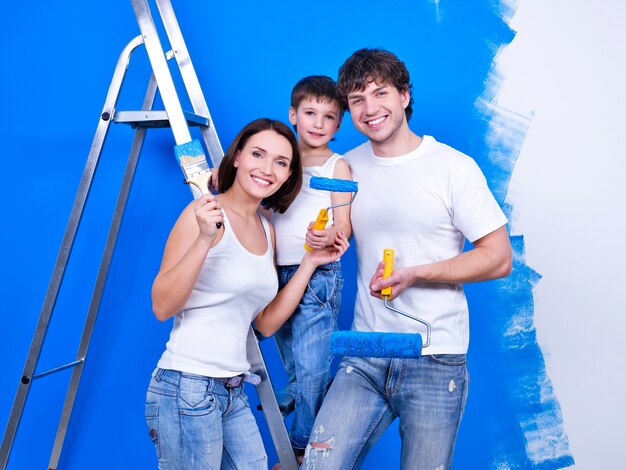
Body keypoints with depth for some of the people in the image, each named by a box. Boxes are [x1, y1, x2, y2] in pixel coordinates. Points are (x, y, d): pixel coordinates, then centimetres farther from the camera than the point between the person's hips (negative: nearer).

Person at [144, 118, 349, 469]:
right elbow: (162, 306, -16)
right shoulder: (205, 213, -10)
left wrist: (310, 263, 9)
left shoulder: (267, 230, 11)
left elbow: (266, 323, 11)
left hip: (234, 392, 7)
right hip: (187, 387, -7)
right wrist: (204, 239, -25)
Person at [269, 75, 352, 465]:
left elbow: (344, 226, -8)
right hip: (278, 274, 5)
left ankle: (302, 448, 8)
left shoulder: (338, 165, -2)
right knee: (295, 372, 13)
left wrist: (329, 237, -30)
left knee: (311, 371, -8)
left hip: (317, 276, -5)